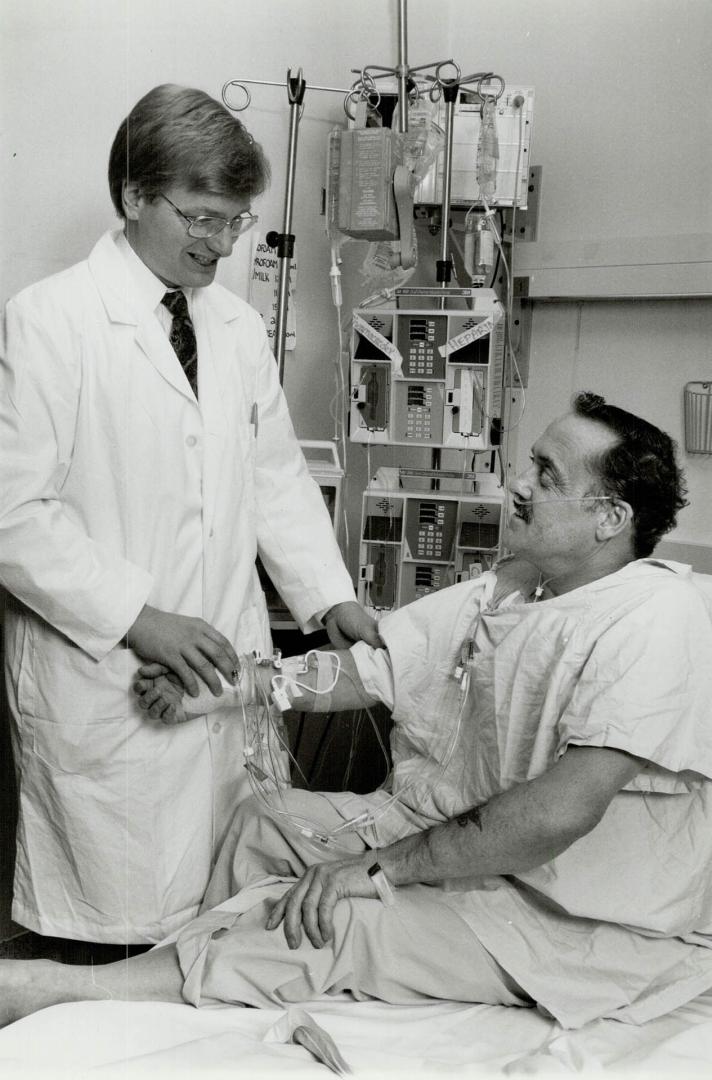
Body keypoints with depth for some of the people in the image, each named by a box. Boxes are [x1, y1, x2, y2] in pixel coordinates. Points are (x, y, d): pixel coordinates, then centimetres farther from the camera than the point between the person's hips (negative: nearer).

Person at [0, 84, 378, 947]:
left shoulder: (239, 326, 12)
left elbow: (277, 473, 17)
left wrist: (329, 597, 4)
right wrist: (135, 619, -18)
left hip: (224, 674, 6)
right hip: (103, 686, -6)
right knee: (117, 940, 1)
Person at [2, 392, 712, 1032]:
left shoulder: (654, 619, -25)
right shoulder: (504, 590, 5)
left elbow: (561, 811, -32)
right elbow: (370, 666, 4)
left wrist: (380, 866, -26)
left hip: (583, 922, -9)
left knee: (332, 925, -22)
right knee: (266, 817, 8)